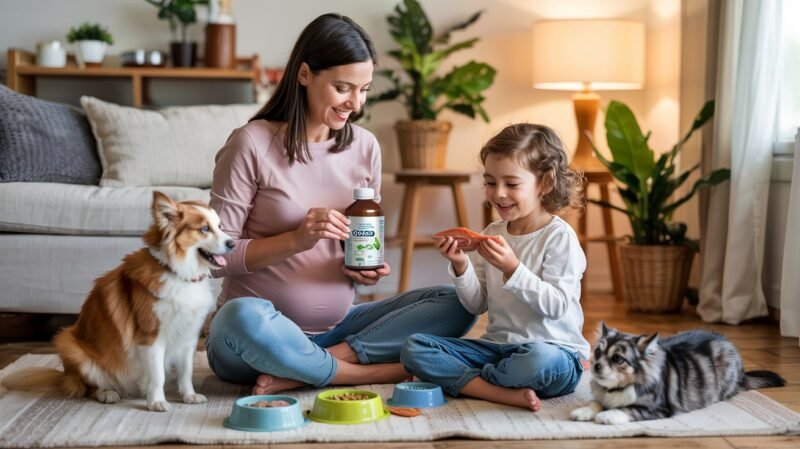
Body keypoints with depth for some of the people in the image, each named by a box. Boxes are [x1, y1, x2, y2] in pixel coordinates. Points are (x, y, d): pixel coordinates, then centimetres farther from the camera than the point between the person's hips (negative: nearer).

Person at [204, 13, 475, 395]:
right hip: (260, 335, -5)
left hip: (335, 329, 6)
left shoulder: (364, 147, 5)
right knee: (244, 318, -39)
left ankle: (301, 373, -18)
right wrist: (295, 239, -22)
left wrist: (367, 271, -7)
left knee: (454, 303, -10)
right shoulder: (253, 143, -9)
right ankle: (370, 372, -18)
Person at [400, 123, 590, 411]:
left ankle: (457, 379, -15)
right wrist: (461, 265, -8)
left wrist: (512, 268, -25)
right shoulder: (492, 234, 10)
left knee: (542, 361, -42)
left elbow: (556, 306, -17)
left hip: (553, 349, -6)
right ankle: (505, 393, -26)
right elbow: (477, 306, 9)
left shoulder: (559, 236, -8)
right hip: (497, 346, 6)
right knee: (414, 348, -11)